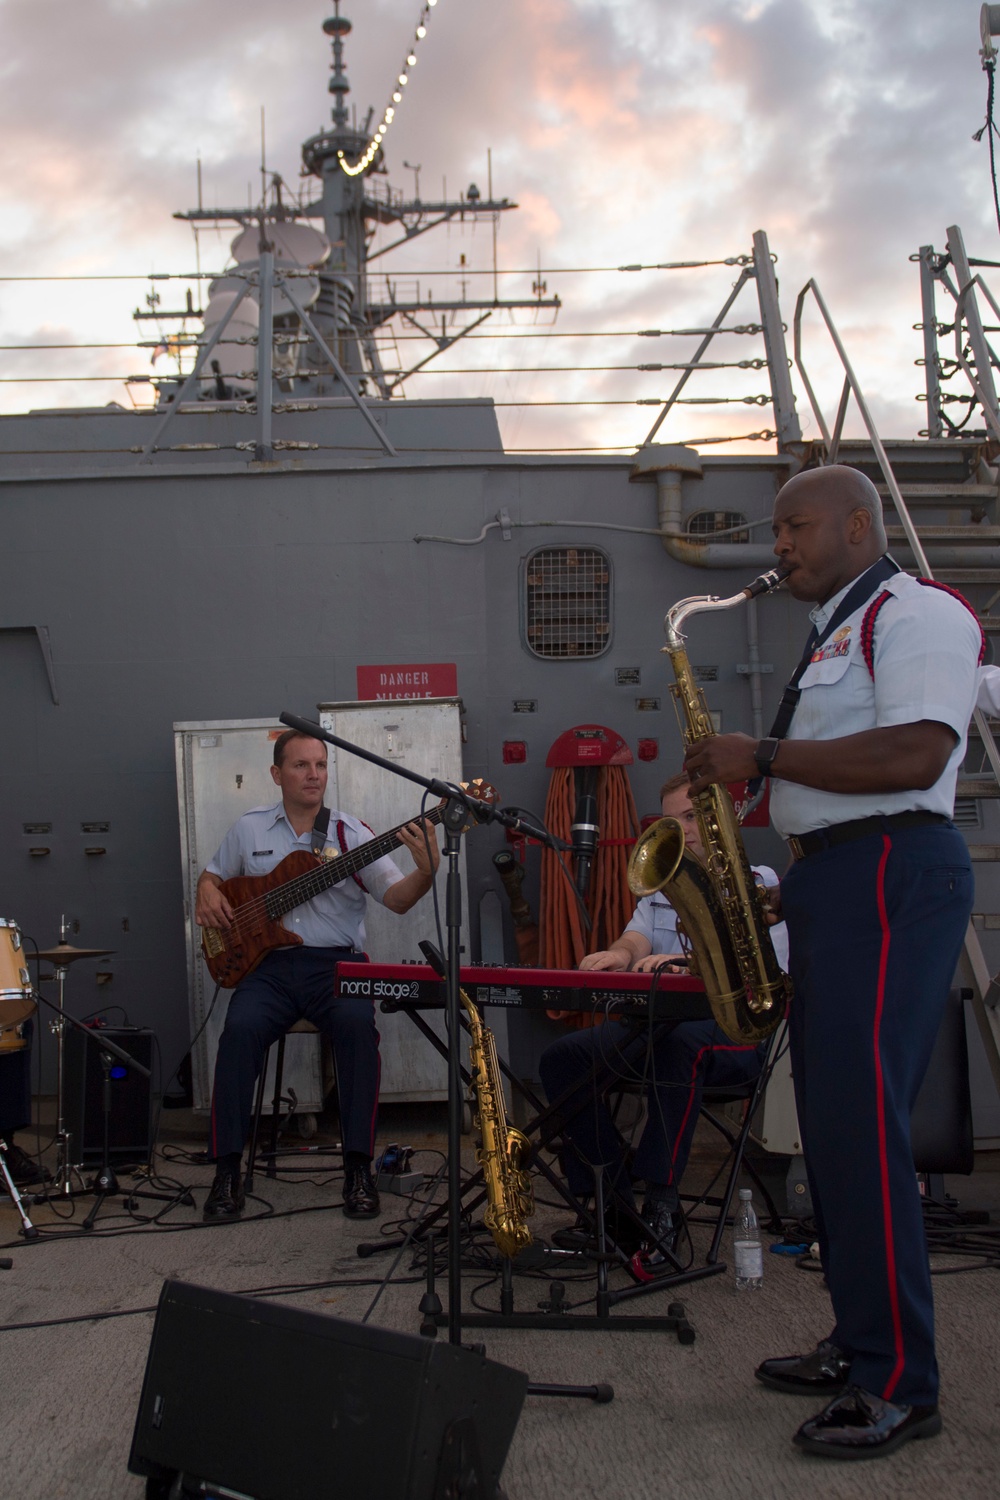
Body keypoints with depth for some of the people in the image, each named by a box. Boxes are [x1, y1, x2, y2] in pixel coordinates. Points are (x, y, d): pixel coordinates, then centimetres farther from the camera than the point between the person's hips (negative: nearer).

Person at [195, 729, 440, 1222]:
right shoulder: (249, 829, 14)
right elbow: (212, 872, 28)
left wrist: (426, 871, -25)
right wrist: (209, 894, 3)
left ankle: (358, 1168, -21)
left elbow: (397, 898, -3)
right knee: (241, 1028, -30)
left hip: (335, 963, -1)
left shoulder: (350, 833, 6)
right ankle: (227, 1169, -18)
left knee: (357, 1024, -32)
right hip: (267, 964, 1)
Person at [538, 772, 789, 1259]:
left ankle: (661, 1207, -33)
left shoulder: (759, 885, 4)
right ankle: (614, 1204, -15)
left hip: (733, 1031, -6)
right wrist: (620, 955, -22)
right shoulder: (660, 888, 24)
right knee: (561, 1057, -18)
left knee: (681, 1041, -41)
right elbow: (634, 942, 6)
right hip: (654, 1025, 6)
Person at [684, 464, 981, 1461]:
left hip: (893, 875, -10)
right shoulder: (834, 637, 23)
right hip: (828, 881, 10)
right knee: (830, 1118, 11)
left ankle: (901, 1384, -5)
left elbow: (914, 754, -22)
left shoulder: (917, 612, -7)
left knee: (861, 1119, -13)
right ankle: (860, 1343, 20)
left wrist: (763, 757, -17)